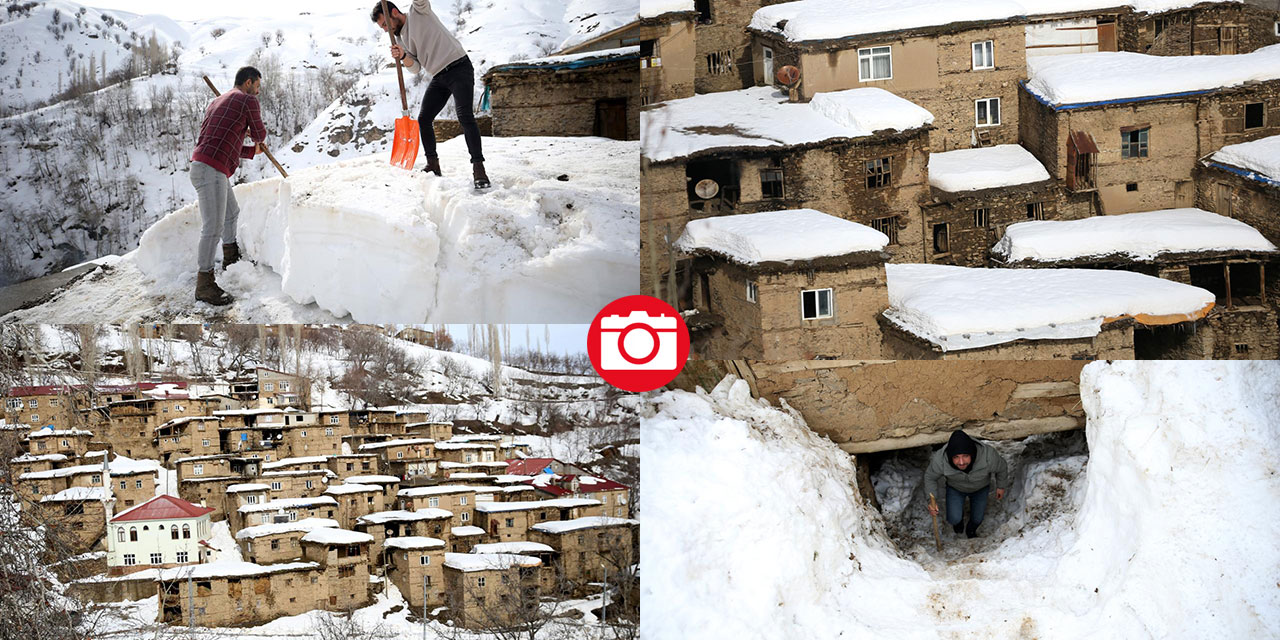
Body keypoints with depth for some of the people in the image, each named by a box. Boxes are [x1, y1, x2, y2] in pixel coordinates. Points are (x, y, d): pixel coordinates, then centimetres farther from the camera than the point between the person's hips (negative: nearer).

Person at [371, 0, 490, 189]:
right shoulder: (401, 39, 16)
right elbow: (415, 67, 7)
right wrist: (402, 57, -13)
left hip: (459, 68, -9)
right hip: (439, 77, 9)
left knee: (465, 116, -21)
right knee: (423, 120, 7)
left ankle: (478, 169, -24)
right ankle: (433, 166, 20)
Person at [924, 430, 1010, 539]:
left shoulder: (988, 455, -44)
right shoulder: (939, 460, -42)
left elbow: (1002, 468, -18)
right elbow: (930, 477, -18)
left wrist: (1001, 486, 0)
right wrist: (930, 500, -27)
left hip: (980, 488, 1)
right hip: (955, 488, -1)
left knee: (977, 519, 16)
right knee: (954, 519, -6)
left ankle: (971, 531, 55)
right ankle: (959, 519, 34)